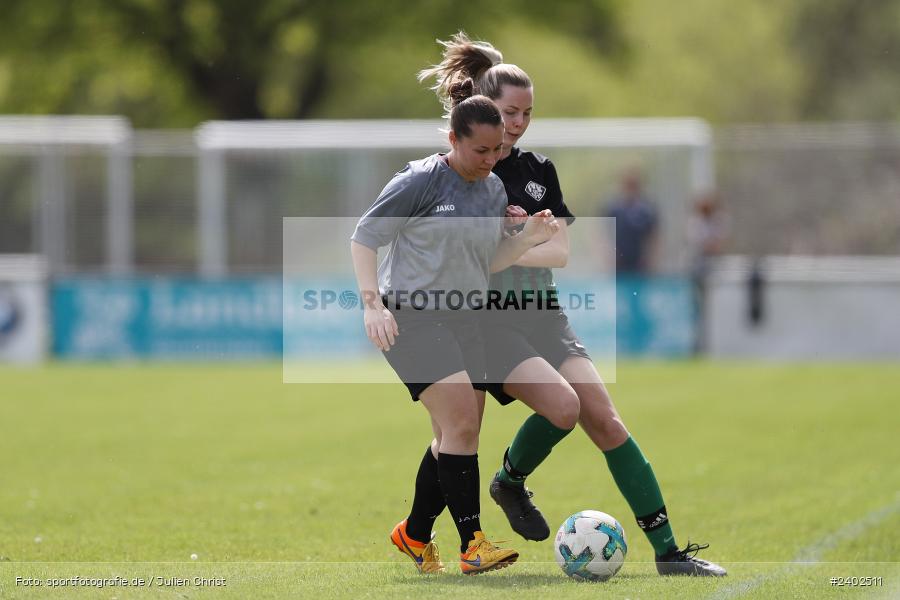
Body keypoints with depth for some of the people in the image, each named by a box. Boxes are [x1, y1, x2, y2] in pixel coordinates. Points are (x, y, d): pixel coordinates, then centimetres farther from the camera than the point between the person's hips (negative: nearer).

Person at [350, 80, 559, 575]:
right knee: (461, 420, -20)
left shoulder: (494, 189, 9)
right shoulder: (420, 181, -11)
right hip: (409, 316, -8)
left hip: (462, 320, 8)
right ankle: (472, 544, -19)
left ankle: (414, 535, 26)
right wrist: (372, 303, -19)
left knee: (458, 437, 7)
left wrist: (529, 238, 0)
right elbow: (364, 238, -8)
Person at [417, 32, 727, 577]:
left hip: (540, 313, 5)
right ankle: (510, 480, 6)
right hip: (486, 321, -5)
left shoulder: (539, 170, 9)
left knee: (603, 417, -10)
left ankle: (668, 549, -10)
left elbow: (561, 251, 3)